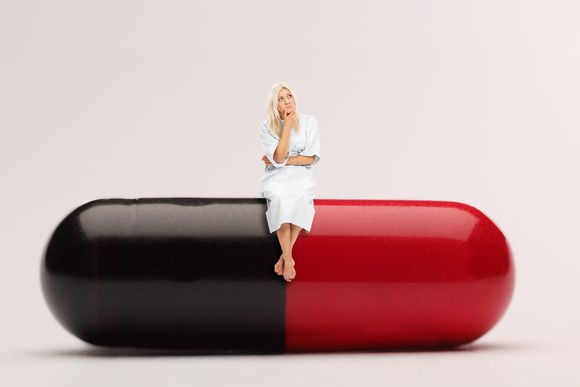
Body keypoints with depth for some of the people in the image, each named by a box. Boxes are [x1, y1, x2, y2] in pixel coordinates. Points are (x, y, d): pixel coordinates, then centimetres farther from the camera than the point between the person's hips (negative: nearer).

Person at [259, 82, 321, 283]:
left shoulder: (309, 122, -3)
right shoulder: (267, 127, -4)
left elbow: (311, 158, -7)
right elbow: (279, 157, -17)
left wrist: (283, 161, -10)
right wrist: (288, 124, -18)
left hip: (301, 176, 0)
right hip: (275, 177, 0)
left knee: (301, 198, -34)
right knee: (280, 198, -35)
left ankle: (285, 255, -14)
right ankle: (288, 258, -22)